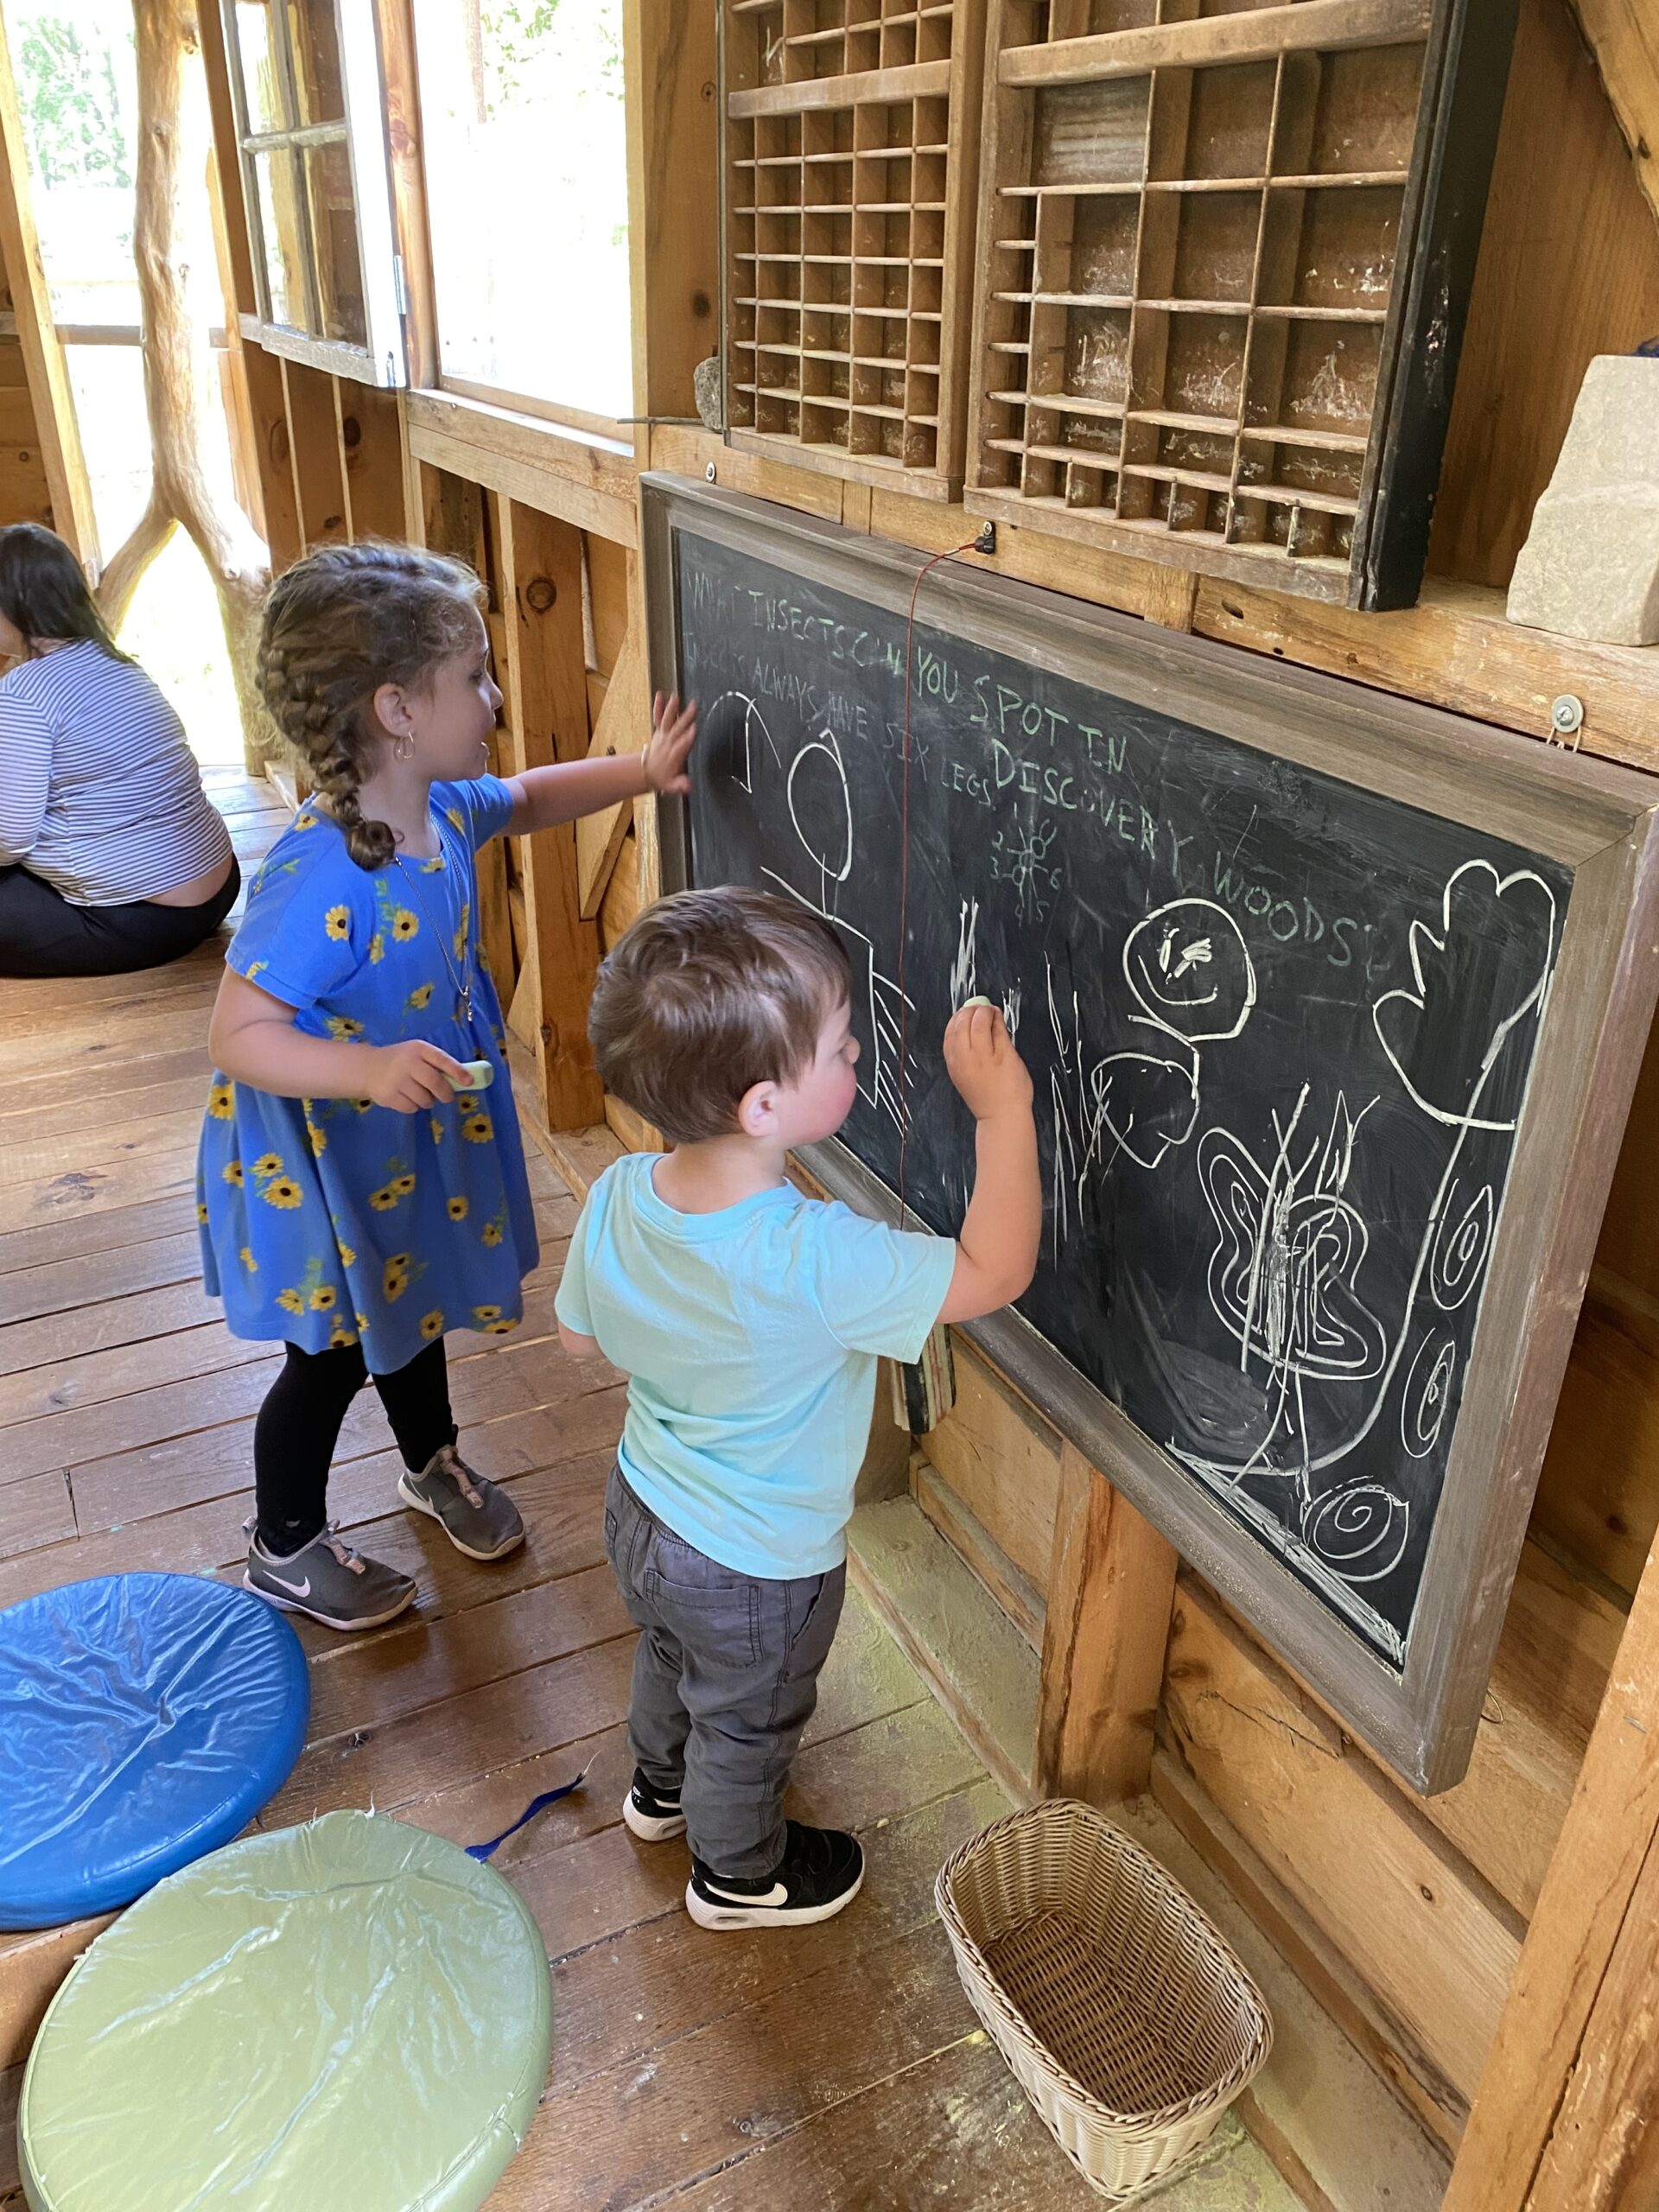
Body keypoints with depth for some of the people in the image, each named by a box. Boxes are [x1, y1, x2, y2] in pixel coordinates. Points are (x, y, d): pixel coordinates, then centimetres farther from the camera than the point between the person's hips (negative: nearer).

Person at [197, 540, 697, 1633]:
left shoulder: (442, 807, -10)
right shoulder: (318, 881, -36)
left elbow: (525, 800, 13)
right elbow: (239, 1034, -33)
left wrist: (640, 770, 3)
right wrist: (370, 1070, -48)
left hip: (416, 1139, 8)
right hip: (324, 1159, -7)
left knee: (411, 1303, 29)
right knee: (333, 1353, 13)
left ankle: (435, 1464, 56)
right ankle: (284, 1546, 39)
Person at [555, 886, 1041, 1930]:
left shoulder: (619, 1195, -20)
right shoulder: (813, 1259, -42)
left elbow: (581, 1334, -3)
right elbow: (996, 1271, -34)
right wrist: (1005, 1110, -31)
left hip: (644, 1512, 6)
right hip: (755, 1569, -6)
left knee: (672, 1660, 36)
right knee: (747, 1726, 25)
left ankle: (662, 1785, 65)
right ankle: (739, 1873, 53)